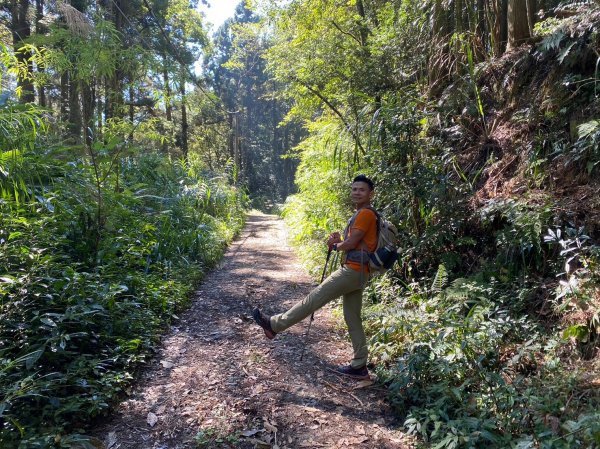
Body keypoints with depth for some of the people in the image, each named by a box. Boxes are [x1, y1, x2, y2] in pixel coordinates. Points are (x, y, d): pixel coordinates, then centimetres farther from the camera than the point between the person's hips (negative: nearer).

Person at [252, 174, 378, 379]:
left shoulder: (366, 213, -12)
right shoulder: (360, 215, 21)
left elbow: (351, 243, -17)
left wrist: (334, 245, 2)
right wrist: (338, 239, 2)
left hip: (352, 271, -10)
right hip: (355, 272, 10)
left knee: (313, 299, -4)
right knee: (353, 318, 11)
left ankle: (274, 324, 4)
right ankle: (359, 366, 16)